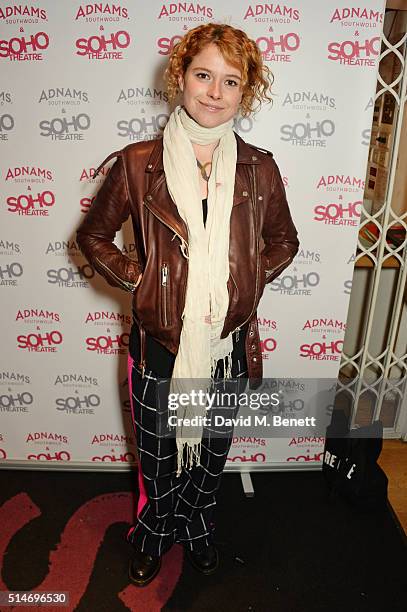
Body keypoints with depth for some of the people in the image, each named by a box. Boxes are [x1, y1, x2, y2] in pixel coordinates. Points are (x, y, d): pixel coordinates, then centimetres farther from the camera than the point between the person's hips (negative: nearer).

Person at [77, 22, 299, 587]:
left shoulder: (259, 170, -5)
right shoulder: (138, 164, -10)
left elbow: (284, 240, 10)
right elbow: (94, 235, 3)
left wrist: (248, 281, -4)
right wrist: (134, 280, -9)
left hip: (228, 347, 2)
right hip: (158, 345, -1)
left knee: (212, 453, 24)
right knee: (158, 457, 20)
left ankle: (199, 527, 56)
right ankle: (154, 537, 52)